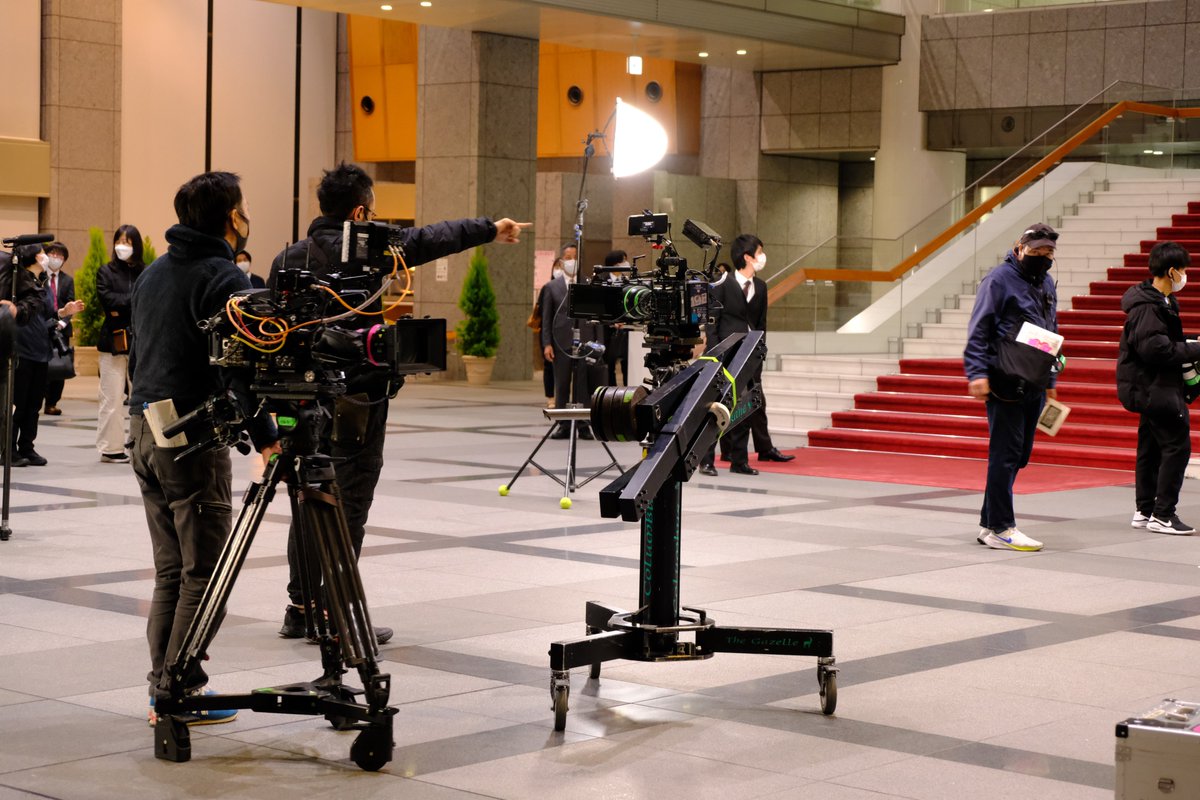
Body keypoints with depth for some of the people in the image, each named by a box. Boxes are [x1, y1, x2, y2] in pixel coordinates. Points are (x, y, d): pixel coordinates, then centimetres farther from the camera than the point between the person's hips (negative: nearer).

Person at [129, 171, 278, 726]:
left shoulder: (151, 275, 15)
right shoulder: (224, 278, -11)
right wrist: (266, 438, -12)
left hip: (144, 430, 9)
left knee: (170, 570, 13)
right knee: (203, 572, -3)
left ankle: (164, 686, 14)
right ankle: (181, 692, -2)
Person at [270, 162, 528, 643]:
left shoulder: (289, 258, 7)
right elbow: (429, 240, -1)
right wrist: (490, 230, 11)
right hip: (357, 400, -6)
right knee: (349, 504, -2)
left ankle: (299, 608, 18)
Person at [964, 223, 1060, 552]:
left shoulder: (1046, 284, 18)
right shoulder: (999, 279, -6)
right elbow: (978, 330, -11)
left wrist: (1050, 381, 23)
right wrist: (978, 373, -19)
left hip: (1034, 386, 8)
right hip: (1005, 385, -8)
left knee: (1019, 455, 9)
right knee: (1006, 454, -6)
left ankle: (990, 523, 17)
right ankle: (1000, 529, -1)